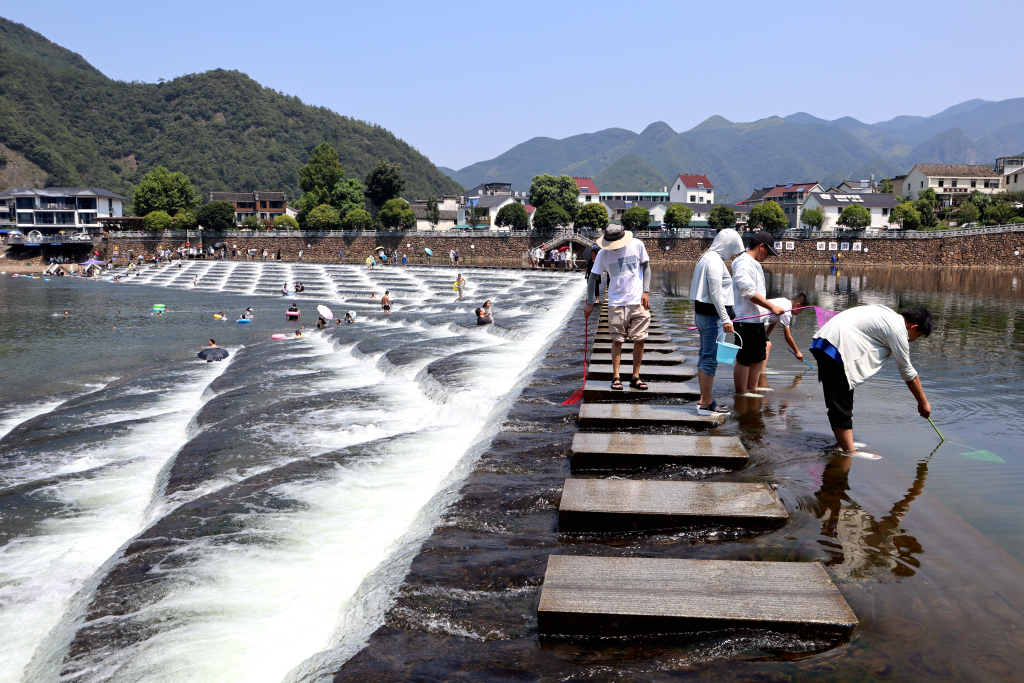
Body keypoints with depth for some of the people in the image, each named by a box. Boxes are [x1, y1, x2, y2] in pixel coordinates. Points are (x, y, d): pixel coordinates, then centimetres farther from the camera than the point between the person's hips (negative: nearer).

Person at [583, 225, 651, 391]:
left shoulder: (637, 245, -3)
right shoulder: (603, 254, -3)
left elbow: (646, 267, 8)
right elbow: (594, 277, 4)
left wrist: (646, 291, -1)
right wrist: (590, 303, 3)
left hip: (638, 302, 0)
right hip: (616, 302, 0)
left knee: (639, 339, 2)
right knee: (617, 340, 0)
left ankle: (635, 377, 12)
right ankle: (616, 377, 8)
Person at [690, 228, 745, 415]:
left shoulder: (706, 257, 17)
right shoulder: (715, 261, -15)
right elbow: (716, 293, -20)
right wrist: (725, 319, -21)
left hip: (702, 313, 11)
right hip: (712, 315, -11)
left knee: (705, 357, 15)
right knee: (710, 359, -7)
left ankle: (704, 399, 22)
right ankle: (706, 404, -4)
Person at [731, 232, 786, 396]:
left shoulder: (754, 264, 18)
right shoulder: (744, 263, -15)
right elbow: (749, 292, -24)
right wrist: (772, 307, -21)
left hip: (757, 319, 11)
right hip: (746, 320, -11)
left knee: (758, 357, 16)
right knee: (744, 360, -4)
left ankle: (752, 392, 25)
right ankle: (741, 396, 2)